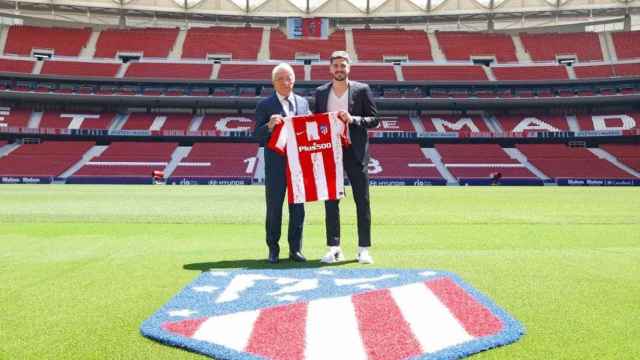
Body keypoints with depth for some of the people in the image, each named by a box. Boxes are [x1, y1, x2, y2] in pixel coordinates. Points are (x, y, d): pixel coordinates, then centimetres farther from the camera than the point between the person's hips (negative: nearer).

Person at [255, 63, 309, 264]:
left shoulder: (303, 103, 11)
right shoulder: (265, 106, -1)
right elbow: (258, 137, -7)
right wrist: (269, 126, -25)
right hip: (276, 164, -3)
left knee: (298, 207, 8)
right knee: (274, 207, 4)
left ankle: (295, 248, 19)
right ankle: (273, 249, 16)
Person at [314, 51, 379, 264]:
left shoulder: (362, 90, 1)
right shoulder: (321, 92, 10)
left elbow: (374, 119, 0)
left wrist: (353, 119, -16)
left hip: (355, 151, -2)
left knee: (362, 200, 0)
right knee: (331, 200, 4)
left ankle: (364, 249, 8)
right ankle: (334, 249, 11)